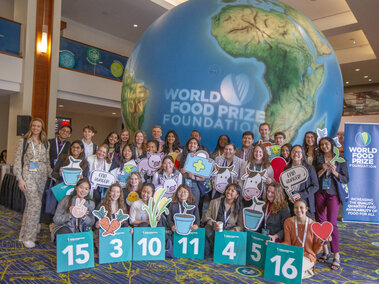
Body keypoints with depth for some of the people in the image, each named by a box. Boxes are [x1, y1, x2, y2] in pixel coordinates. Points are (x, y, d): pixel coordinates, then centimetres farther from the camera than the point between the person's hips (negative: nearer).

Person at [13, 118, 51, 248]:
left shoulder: (45, 143, 12)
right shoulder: (23, 141, 1)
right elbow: (18, 161, -2)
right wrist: (20, 179, -9)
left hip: (42, 176, 5)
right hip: (28, 175, -4)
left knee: (31, 204, 10)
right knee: (35, 204, -14)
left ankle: (24, 234, 21)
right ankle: (28, 237, -4)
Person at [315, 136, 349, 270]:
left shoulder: (340, 160, 3)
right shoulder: (318, 159, 7)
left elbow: (346, 179, 1)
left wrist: (335, 172, -15)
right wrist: (323, 170, -12)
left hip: (333, 194, -2)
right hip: (319, 193, 3)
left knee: (331, 223, -9)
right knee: (321, 221, 6)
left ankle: (336, 255, 0)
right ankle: (325, 251, 20)